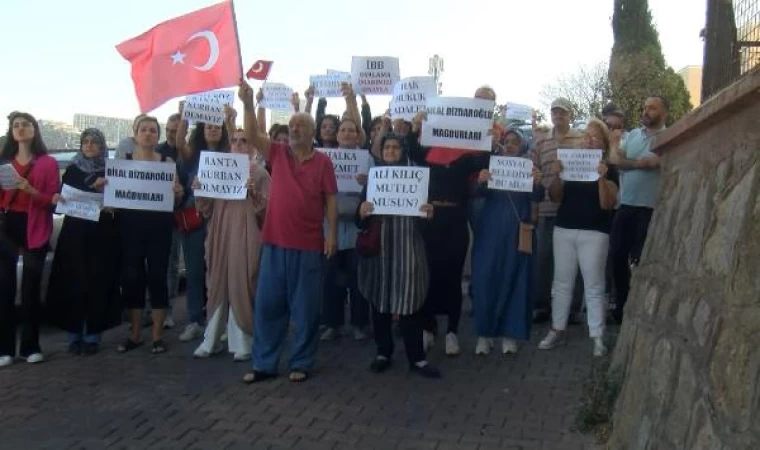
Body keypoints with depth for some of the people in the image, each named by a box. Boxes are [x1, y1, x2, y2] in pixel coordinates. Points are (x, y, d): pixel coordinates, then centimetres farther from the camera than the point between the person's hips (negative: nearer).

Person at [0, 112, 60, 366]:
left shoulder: (48, 164, 3)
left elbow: (53, 200, -3)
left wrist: (31, 191, -20)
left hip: (34, 229, -2)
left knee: (31, 288, 2)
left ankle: (31, 347, 10)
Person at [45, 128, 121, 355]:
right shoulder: (72, 170, 12)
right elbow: (63, 197, 7)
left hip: (102, 234, -1)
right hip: (75, 233, 1)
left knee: (99, 283, -3)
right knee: (73, 283, -3)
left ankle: (92, 335, 5)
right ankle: (74, 335, 6)